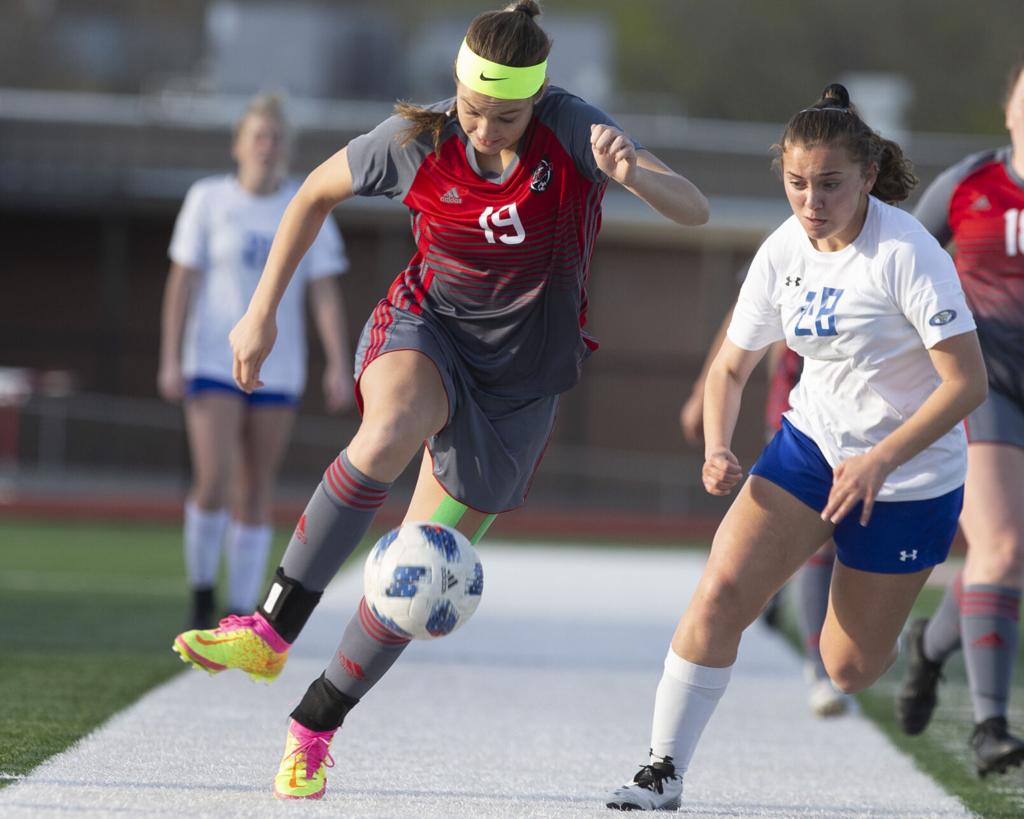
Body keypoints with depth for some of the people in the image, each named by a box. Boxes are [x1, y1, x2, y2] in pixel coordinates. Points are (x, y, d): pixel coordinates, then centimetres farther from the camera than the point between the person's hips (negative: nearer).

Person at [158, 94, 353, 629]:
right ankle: (201, 592, 7)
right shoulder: (208, 199, -3)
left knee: (255, 494, 4)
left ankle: (239, 616, 13)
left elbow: (326, 293, -2)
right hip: (213, 364, -2)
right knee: (213, 483, -16)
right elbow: (181, 282, -3)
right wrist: (170, 360, -10)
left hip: (277, 372, 2)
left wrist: (339, 366, -12)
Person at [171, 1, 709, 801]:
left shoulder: (573, 132, -19)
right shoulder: (417, 142, -14)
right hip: (427, 328, 0)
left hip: (522, 375, 1)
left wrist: (633, 174, -48)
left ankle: (315, 725, 19)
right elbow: (316, 194, 3)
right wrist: (262, 311, 1)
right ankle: (271, 630, -33)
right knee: (391, 430, -37)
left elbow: (694, 210, -26)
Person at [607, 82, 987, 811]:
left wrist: (880, 461, -28)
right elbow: (732, 366, 8)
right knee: (720, 593, -15)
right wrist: (718, 450, -11)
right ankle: (664, 772, -7)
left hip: (910, 473, -5)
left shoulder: (906, 253, -22)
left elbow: (968, 382, -23)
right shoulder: (784, 252, -4)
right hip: (813, 443, 5)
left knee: (851, 670, -1)